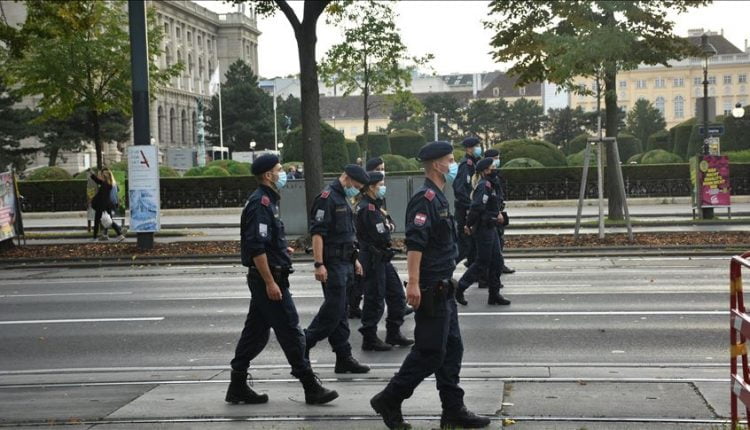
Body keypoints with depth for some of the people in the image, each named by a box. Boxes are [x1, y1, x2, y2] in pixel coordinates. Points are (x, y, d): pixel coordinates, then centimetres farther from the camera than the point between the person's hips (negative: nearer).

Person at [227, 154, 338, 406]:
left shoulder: (266, 201, 16)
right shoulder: (261, 203, -16)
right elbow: (256, 248, -22)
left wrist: (281, 248, 20)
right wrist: (270, 282, -23)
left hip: (264, 279, 10)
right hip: (268, 277, -10)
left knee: (255, 333, 12)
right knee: (291, 332, -5)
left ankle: (237, 387, 17)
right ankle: (311, 388, 0)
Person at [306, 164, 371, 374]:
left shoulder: (342, 199, 19)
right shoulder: (327, 198, -13)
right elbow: (317, 233, -20)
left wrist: (354, 260, 25)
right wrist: (319, 264, -25)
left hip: (344, 263, 10)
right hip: (332, 264, -10)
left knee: (339, 312, 10)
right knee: (333, 311, -9)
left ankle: (344, 358, 13)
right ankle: (302, 347, 2)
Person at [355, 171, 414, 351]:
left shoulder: (375, 206, 14)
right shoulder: (366, 208, -18)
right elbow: (382, 237, -23)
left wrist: (386, 226, -6)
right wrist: (388, 227, -3)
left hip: (383, 258, 10)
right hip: (372, 259, -10)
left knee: (397, 295, 14)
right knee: (374, 299, -2)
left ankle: (393, 334, 23)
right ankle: (369, 339, 9)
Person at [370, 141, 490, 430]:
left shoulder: (438, 198, 15)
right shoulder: (425, 198, -17)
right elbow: (414, 243, -25)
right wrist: (413, 283, -31)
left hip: (443, 288, 10)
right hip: (430, 290, -10)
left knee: (452, 349, 11)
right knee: (430, 352, -6)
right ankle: (389, 401, 5)